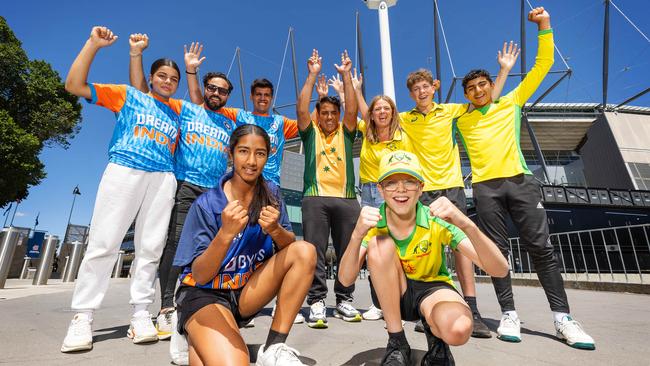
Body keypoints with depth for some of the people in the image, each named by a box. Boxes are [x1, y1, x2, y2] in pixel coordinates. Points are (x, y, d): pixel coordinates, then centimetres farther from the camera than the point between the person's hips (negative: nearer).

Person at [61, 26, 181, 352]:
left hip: (163, 178, 3)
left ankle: (140, 313, 5)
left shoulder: (178, 109, 23)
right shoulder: (128, 95, 15)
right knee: (103, 242, -6)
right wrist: (93, 44, 3)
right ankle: (82, 316, 5)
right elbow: (74, 86, 10)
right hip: (124, 170, -2)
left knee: (151, 247, -1)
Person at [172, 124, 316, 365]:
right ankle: (195, 337, 8)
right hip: (205, 293, -3)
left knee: (305, 251, -18)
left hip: (248, 292, 4)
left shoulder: (271, 194, -4)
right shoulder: (207, 204, -15)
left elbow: (290, 246, -8)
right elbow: (200, 277, -18)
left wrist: (275, 229, -31)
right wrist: (226, 234, -37)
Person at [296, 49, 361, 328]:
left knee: (347, 252, 4)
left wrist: (346, 75, 4)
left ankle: (344, 301, 16)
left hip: (346, 198, 2)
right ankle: (316, 303, 3)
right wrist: (313, 74, 1)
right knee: (314, 252, -5)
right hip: (315, 198, -1)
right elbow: (302, 108, 1)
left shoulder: (345, 134, 17)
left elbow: (351, 109, 4)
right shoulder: (310, 133, 14)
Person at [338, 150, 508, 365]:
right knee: (379, 243, -29)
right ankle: (397, 344, -12)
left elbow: (500, 270, -26)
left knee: (458, 329, -37)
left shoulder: (437, 221, -21)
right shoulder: (373, 224, -17)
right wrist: (357, 235, -43)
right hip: (390, 294, 2)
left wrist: (467, 225, -45)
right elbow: (346, 280, -24)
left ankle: (435, 336, 4)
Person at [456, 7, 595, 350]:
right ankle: (509, 315, 8)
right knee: (498, 250, 0)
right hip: (485, 188, 0)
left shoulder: (512, 102, 15)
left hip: (520, 181, 0)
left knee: (541, 247, -1)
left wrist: (544, 27, 9)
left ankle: (563, 318, 9)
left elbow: (542, 66, 13)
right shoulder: (461, 120, 13)